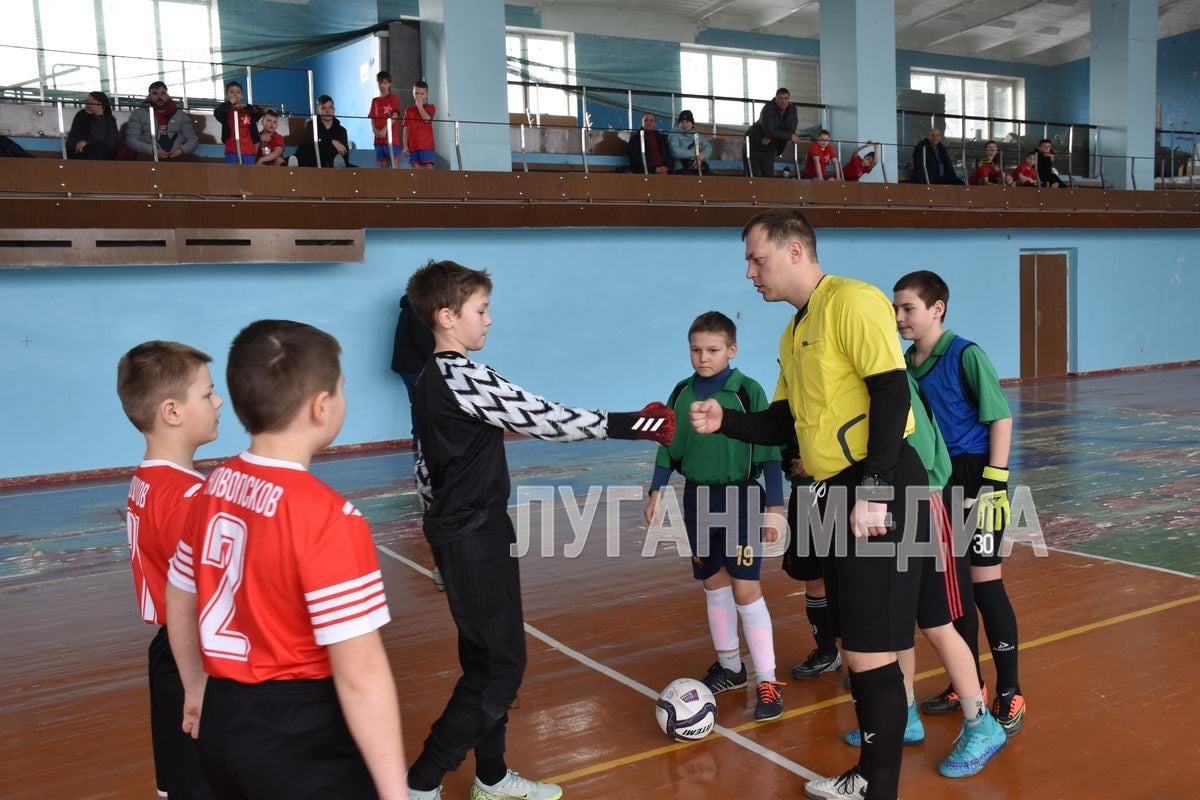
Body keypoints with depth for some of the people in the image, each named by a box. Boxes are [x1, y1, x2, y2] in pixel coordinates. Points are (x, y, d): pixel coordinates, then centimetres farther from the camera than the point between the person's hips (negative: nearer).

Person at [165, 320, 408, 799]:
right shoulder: (326, 516, -24)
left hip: (225, 722, 7)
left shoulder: (213, 490, -1)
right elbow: (359, 674, -24)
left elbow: (179, 602, 14)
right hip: (303, 739, -7)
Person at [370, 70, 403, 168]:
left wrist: (385, 130, -18)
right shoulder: (375, 101, 17)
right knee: (383, 165, 5)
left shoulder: (393, 98, 3)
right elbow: (372, 119, 12)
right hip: (379, 138, 5)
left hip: (392, 137, -5)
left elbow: (394, 116, -8)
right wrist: (375, 130, -8)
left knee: (393, 165, -10)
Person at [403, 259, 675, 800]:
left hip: (459, 535, 10)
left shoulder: (431, 380, 11)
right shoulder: (461, 377, -20)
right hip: (475, 540, -10)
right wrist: (624, 425, -19)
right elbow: (540, 417, -23)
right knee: (501, 664, -3)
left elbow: (426, 467, 17)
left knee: (485, 659, 17)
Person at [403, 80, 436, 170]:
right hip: (413, 146, 3)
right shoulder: (408, 110, 12)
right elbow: (406, 129, 8)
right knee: (416, 168, 1)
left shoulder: (430, 107, 7)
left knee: (429, 167, -11)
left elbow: (427, 119, -14)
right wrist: (405, 146, -1)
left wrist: (419, 105, -5)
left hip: (427, 145, -2)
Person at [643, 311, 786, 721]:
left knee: (745, 589, -6)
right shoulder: (681, 393, 3)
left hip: (740, 499, -5)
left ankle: (767, 680, 4)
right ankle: (729, 666, 28)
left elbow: (768, 452, -9)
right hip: (698, 499, 5)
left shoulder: (748, 391, -10)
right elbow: (668, 448, 11)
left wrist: (775, 506, -10)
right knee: (714, 585, 13)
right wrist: (656, 492, 6)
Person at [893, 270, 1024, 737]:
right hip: (933, 484, 6)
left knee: (985, 584, -1)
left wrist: (994, 482, -16)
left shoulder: (966, 356, -12)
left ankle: (1009, 694, 12)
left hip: (974, 479, -6)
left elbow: (1001, 419, -12)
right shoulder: (905, 365, 6)